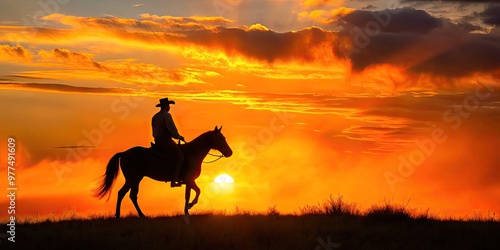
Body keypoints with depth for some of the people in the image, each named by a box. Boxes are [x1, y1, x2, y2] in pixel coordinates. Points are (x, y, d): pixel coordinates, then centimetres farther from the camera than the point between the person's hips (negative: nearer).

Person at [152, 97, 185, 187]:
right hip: (165, 140, -10)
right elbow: (172, 129, -19)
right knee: (180, 156, -12)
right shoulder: (166, 115, -11)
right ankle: (174, 180, -23)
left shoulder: (155, 116, 17)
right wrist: (178, 136, -1)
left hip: (157, 141, 10)